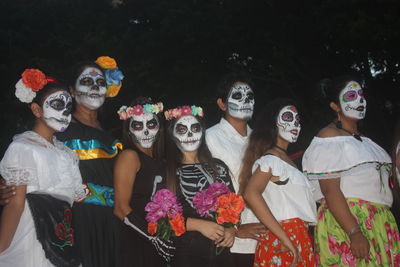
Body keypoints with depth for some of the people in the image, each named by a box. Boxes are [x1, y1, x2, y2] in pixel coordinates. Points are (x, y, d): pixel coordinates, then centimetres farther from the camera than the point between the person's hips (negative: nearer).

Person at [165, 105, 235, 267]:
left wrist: (232, 229, -6)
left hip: (220, 252, 4)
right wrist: (199, 225, -16)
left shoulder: (218, 167, 10)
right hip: (184, 253, -4)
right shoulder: (166, 171, -4)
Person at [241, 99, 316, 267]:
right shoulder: (270, 159, -9)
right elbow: (251, 194, -25)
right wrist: (285, 238, -25)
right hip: (281, 242, -8)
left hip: (300, 239, 8)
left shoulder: (287, 160, 19)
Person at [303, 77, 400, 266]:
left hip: (380, 224, 7)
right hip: (344, 221, -7)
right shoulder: (329, 136, -5)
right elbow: (329, 190, -15)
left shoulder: (362, 139, 20)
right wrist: (354, 232, -23)